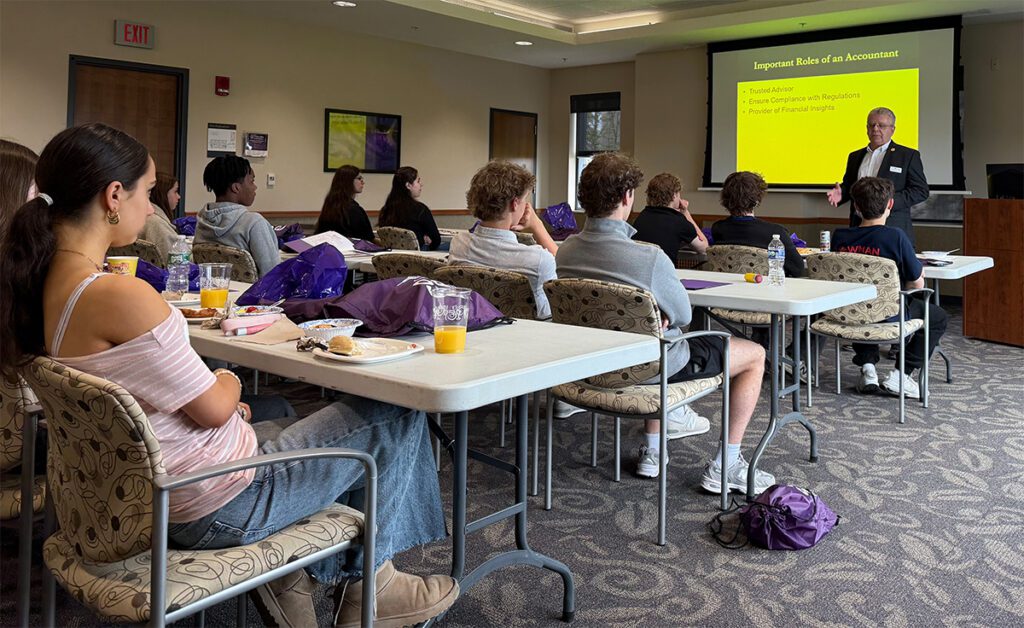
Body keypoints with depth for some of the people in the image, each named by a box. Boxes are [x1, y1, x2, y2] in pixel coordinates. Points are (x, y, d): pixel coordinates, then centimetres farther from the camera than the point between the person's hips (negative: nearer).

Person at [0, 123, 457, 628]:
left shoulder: (47, 285, 0)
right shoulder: (121, 296, -29)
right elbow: (214, 408, -20)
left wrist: (216, 395, 5)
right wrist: (229, 384, 1)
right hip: (216, 509, -9)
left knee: (288, 422, 34)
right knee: (398, 419, 4)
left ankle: (285, 576, 27)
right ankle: (370, 582, 20)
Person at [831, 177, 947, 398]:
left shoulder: (839, 237, -7)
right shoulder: (896, 237, -20)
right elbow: (917, 283, -11)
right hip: (890, 317, -4)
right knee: (939, 318, 21)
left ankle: (867, 366, 22)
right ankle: (901, 374, 8)